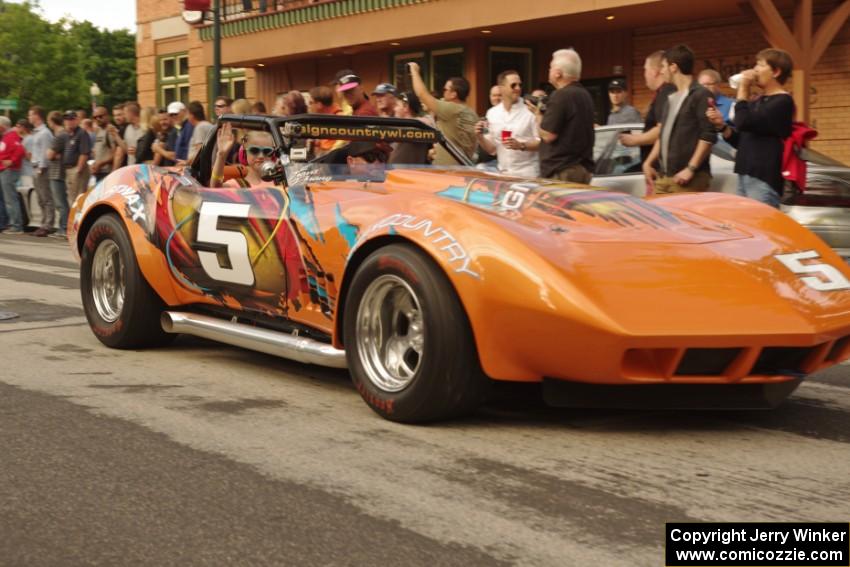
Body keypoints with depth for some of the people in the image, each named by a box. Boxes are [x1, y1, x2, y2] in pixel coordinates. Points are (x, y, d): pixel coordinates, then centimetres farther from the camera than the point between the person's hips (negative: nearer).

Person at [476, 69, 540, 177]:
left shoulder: (530, 111, -6)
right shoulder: (492, 113, 6)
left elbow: (542, 143, -7)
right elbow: (491, 149, 11)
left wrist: (521, 145, -20)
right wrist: (480, 137, -6)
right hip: (503, 174, 3)